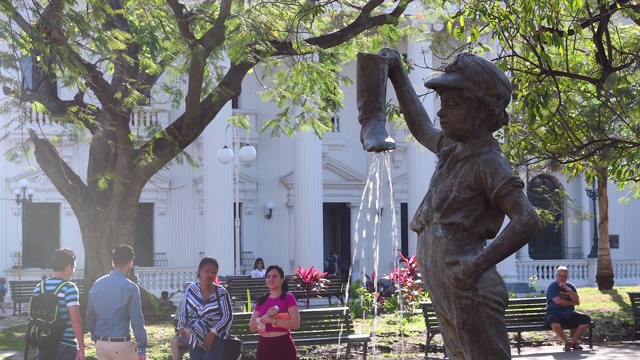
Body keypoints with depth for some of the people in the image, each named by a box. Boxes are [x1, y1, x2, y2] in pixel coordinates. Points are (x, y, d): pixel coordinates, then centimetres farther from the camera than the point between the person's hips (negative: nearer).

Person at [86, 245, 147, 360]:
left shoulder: (97, 284, 6)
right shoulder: (130, 288, -12)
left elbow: (90, 316, 11)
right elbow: (137, 321, -13)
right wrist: (142, 348, -10)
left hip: (100, 344, 6)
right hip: (121, 345, -6)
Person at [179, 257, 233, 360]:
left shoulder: (221, 292, -6)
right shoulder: (190, 289, 3)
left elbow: (228, 316, -7)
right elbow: (184, 312, 11)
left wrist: (213, 332, -16)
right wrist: (183, 326, -8)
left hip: (216, 340, -4)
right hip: (195, 339, 4)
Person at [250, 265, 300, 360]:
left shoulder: (288, 298, -2)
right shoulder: (261, 300, 12)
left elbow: (296, 323, -14)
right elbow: (252, 327, 7)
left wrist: (272, 320, -20)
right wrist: (266, 316, -11)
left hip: (283, 345, -5)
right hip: (264, 346, 5)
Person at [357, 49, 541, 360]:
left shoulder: (487, 162, -11)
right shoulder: (452, 148, 16)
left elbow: (527, 221, -23)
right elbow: (421, 128, 38)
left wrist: (475, 268, -25)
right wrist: (397, 74, 37)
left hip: (468, 290, -10)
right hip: (445, 291, 10)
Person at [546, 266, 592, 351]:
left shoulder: (571, 286, 10)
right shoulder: (552, 287, -5)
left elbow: (576, 300, -6)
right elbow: (558, 301, -18)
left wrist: (567, 289, -17)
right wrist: (573, 303, -5)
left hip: (569, 314, 5)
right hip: (555, 314, -5)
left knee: (587, 319, -12)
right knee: (553, 321, -39)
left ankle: (573, 341, -3)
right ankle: (566, 342, -17)